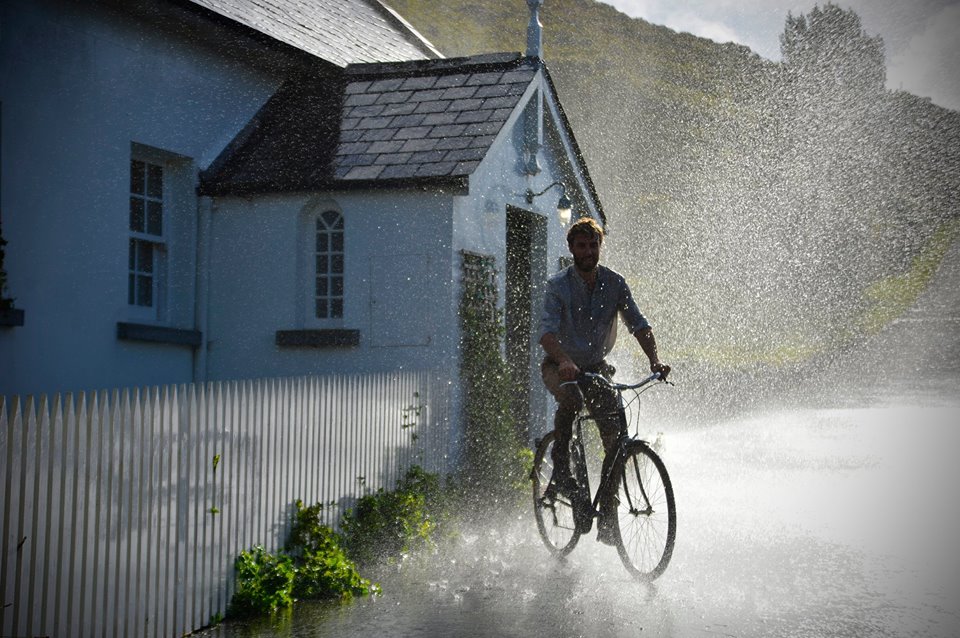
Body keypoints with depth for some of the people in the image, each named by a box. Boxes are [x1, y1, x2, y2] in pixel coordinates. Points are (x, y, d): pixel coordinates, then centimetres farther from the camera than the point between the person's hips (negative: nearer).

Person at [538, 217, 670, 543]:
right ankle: (561, 466, -14)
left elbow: (638, 323, -11)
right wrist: (564, 361, -49)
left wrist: (654, 360, -30)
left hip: (596, 368, 3)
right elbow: (547, 331, -29)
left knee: (617, 436, -11)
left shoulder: (614, 283, -5)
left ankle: (605, 516, -1)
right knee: (569, 399, -38)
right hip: (560, 366, -3)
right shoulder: (558, 285, -16)